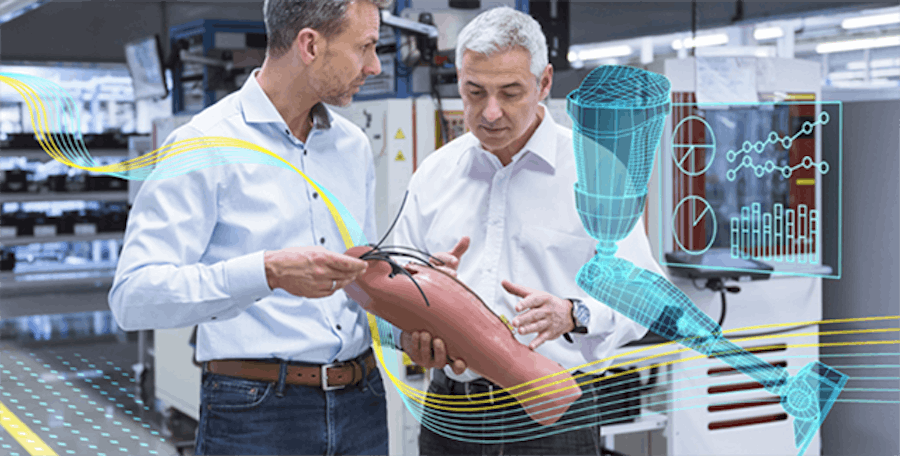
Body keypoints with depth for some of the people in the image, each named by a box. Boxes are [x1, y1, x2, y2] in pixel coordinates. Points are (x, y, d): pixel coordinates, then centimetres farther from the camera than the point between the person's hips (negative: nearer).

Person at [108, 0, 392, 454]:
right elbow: (133, 296, -17)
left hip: (361, 404, 6)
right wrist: (268, 272, -29)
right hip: (255, 415, -6)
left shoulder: (353, 145, 13)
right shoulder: (205, 144, -9)